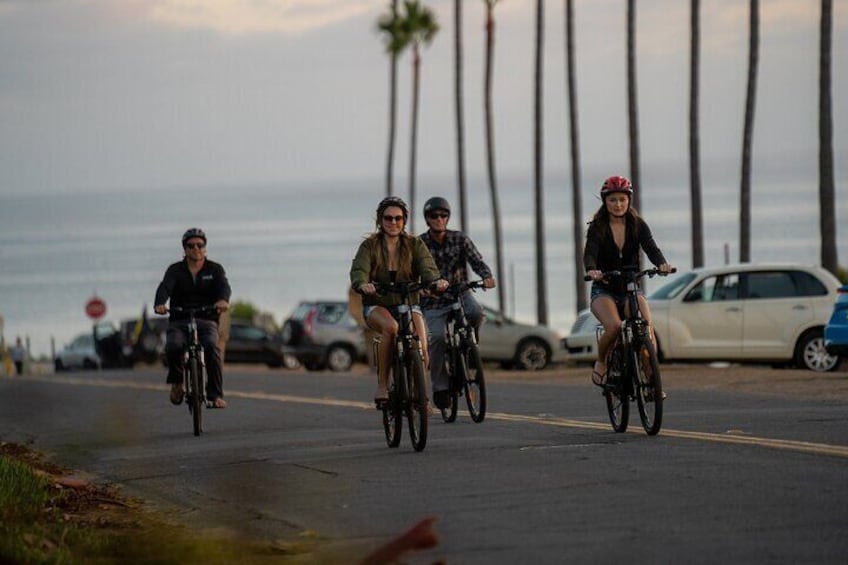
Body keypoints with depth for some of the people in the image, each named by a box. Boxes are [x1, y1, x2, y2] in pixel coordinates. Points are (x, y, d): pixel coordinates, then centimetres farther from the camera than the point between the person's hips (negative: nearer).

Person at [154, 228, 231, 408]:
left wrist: (223, 300, -38)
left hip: (206, 321, 0)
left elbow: (224, 286, -12)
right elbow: (165, 287, -12)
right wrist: (159, 304, -36)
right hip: (179, 322, 0)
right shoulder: (175, 270, 7)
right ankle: (177, 382, -3)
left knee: (211, 347, -32)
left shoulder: (214, 269, 8)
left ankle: (215, 395, -25)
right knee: (173, 346, -32)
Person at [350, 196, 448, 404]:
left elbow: (427, 268, -12)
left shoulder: (415, 245, 4)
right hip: (377, 306, -2)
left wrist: (437, 281, -36)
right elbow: (358, 271, -17)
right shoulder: (369, 246, -1)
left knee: (421, 349, -24)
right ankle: (382, 385, -29)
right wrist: (363, 285, -41)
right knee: (391, 327, -37)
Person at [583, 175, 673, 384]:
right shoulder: (597, 227, -6)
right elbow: (590, 252, -21)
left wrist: (662, 264, -38)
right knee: (614, 326, -31)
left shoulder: (638, 225, 1)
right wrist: (591, 270, -45)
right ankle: (600, 363, -3)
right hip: (604, 290, -2)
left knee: (647, 328, -24)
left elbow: (651, 248, -14)